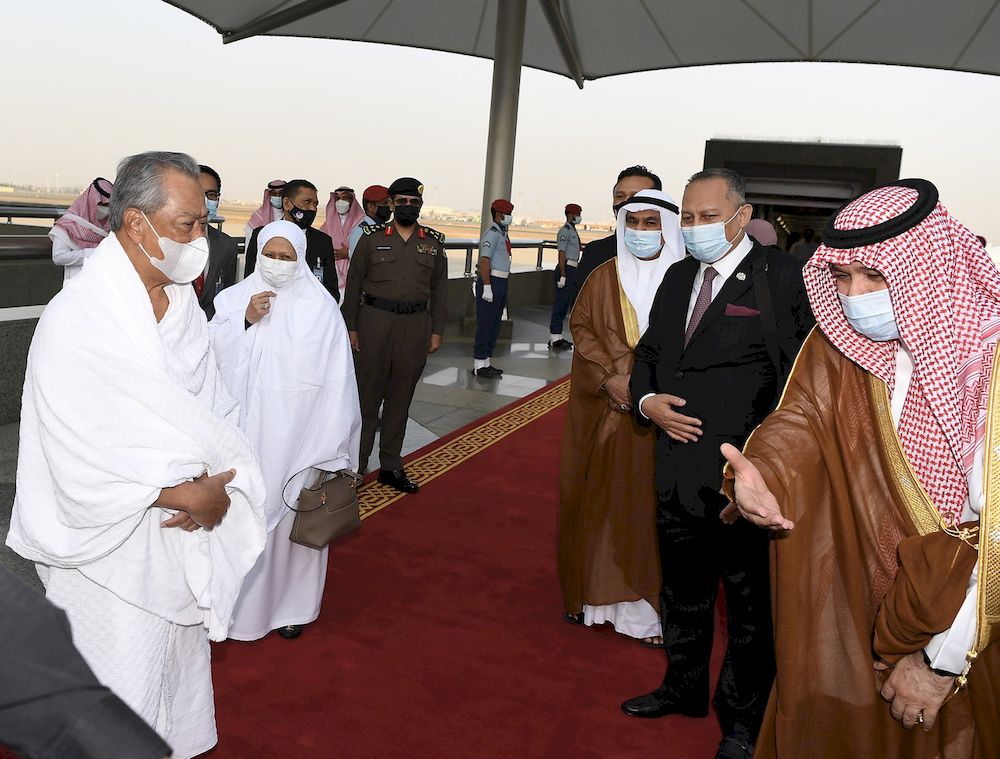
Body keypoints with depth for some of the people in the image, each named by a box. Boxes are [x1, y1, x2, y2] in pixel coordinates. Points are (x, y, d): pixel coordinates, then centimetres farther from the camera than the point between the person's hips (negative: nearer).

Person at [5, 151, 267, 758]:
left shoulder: (184, 303, 1)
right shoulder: (76, 320, -21)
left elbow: (216, 408, 4)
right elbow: (85, 466, -22)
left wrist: (216, 486, -13)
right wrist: (187, 494, -18)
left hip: (185, 537, 6)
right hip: (116, 554, -6)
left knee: (182, 668, 23)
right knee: (125, 710, 10)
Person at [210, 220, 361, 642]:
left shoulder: (320, 307, -4)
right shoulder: (234, 300, 4)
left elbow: (336, 379, -6)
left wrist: (329, 446, -9)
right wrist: (245, 320, -16)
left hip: (297, 436, -2)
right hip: (245, 433, 2)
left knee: (292, 515, 6)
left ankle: (291, 603, 24)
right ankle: (244, 601, 23)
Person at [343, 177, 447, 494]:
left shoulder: (434, 242, 9)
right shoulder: (372, 238, 2)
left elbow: (439, 289, 11)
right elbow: (354, 285, 3)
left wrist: (437, 331, 5)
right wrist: (351, 327, -2)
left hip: (416, 325, 2)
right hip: (375, 321, -2)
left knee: (401, 397, 9)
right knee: (367, 395, 0)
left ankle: (391, 467, 19)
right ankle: (356, 464, 12)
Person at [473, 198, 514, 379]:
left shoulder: (502, 233, 17)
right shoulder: (492, 233, -13)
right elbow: (484, 260, -20)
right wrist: (487, 287, -25)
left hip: (501, 283, 10)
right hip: (491, 282, -10)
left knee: (495, 325, 12)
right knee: (486, 325, -6)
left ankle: (485, 362, 19)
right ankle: (479, 365, -1)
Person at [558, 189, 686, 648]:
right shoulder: (604, 277, 4)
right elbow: (580, 326, 3)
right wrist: (610, 379, -11)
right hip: (605, 412, 2)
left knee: (650, 507, 3)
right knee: (597, 499, 8)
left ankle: (646, 606, 14)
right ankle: (594, 593, 24)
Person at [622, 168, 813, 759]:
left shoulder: (781, 276, -9)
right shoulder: (680, 275, 11)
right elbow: (649, 350, 18)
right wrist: (647, 399, -1)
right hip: (679, 466, 7)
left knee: (750, 600, 10)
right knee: (683, 587, 22)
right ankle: (685, 687, 44)